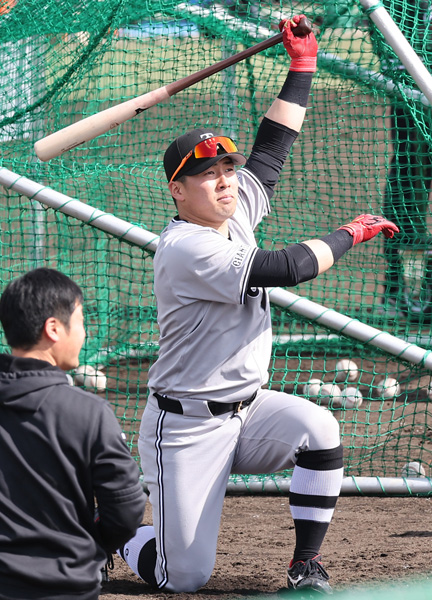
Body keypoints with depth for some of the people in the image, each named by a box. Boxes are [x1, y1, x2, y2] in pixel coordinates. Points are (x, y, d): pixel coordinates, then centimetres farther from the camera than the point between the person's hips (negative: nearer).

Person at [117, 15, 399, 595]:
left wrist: (302, 66, 8)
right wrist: (349, 234, -11)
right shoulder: (185, 250, -22)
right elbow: (287, 268, -26)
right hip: (187, 426, -8)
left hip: (247, 409, 8)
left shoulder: (236, 211, 4)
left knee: (319, 428, -24)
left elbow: (272, 147, 13)